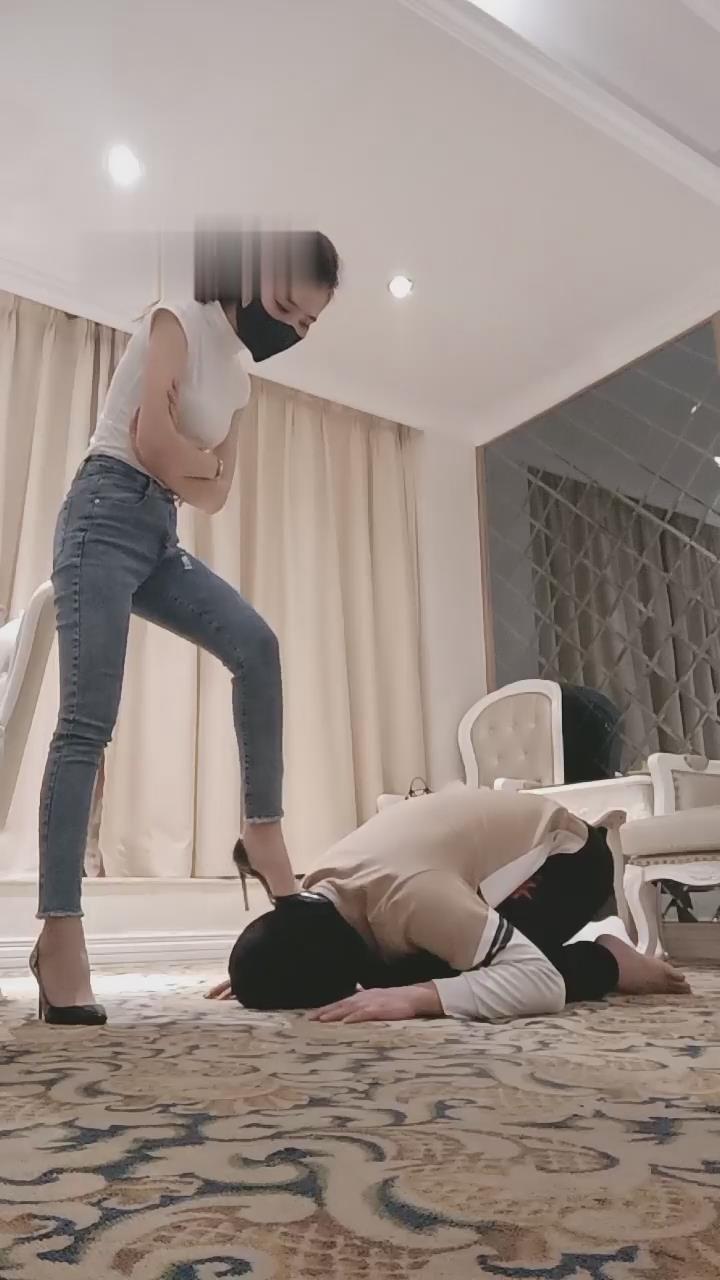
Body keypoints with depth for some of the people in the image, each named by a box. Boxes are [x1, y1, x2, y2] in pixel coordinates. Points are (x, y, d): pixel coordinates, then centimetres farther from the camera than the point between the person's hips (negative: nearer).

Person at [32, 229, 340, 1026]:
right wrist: (208, 459, 3)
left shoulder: (239, 378, 19)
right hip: (105, 520, -7)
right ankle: (59, 929, -15)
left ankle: (263, 827, -10)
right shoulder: (176, 323, -1)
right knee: (87, 724, -15)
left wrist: (185, 463, -6)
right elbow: (152, 450, -13)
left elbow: (215, 494, 10)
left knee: (254, 644, -15)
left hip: (159, 538, 7)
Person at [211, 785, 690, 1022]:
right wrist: (260, 969, -12)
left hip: (563, 854, -8)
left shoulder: (408, 894, -41)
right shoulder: (319, 889, -15)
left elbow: (540, 983, -42)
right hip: (505, 836, 8)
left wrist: (415, 996, -52)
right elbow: (311, 951, 8)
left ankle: (605, 961, -1)